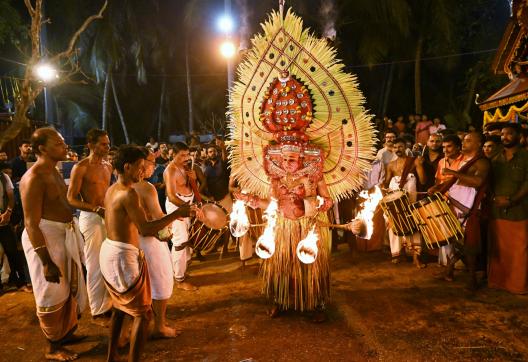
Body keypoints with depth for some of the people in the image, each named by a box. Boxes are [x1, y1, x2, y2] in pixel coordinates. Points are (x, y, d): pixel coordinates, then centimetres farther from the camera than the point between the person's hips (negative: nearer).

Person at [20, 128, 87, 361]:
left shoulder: (54, 171, 8)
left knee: (70, 288, 21)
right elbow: (31, 223, -23)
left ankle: (66, 332, 41)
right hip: (45, 238, -9)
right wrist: (46, 261, -25)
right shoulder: (33, 178, -21)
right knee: (52, 294, 5)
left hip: (64, 235, 9)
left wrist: (72, 236, 19)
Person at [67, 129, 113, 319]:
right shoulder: (81, 167, -11)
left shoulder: (108, 166, 10)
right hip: (91, 218, -7)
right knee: (96, 265, 1)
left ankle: (108, 302, 27)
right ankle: (98, 308, 15)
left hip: (108, 216, 7)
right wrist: (97, 209, -24)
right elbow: (72, 199, -14)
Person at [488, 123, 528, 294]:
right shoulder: (496, 160, 15)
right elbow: (489, 183, 12)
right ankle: (498, 281, 18)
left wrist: (511, 201, -17)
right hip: (497, 211, 4)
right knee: (498, 249, 8)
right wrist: (495, 198, -6)